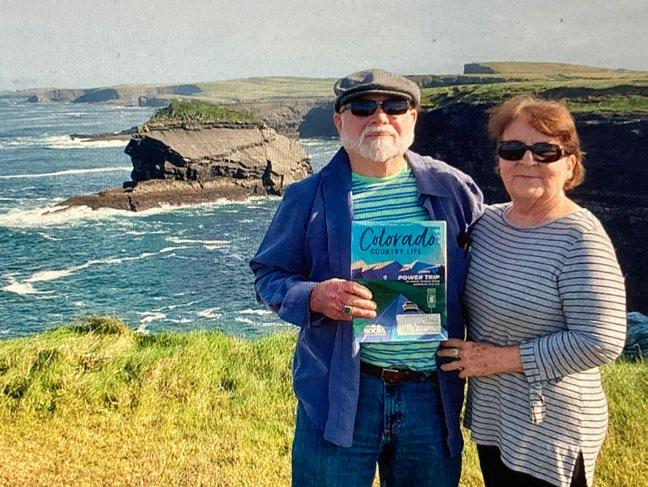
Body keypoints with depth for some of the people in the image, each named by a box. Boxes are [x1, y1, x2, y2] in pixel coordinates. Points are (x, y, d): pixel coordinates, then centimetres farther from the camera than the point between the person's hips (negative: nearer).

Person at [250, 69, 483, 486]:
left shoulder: (454, 189, 2)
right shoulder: (309, 198, -1)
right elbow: (268, 276, 5)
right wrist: (313, 298, -17)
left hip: (432, 394, 2)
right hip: (338, 393, -2)